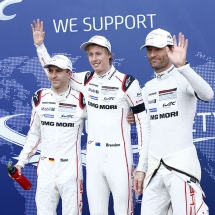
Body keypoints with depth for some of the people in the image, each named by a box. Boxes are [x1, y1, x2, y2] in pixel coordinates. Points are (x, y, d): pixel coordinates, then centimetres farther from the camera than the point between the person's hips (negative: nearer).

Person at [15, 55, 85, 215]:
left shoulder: (80, 100, -6)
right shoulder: (40, 98, 6)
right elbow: (34, 134, 14)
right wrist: (21, 161, 11)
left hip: (71, 170, -3)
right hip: (45, 169, 3)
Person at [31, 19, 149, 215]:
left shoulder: (127, 82, -8)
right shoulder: (86, 80, 6)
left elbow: (143, 119, -5)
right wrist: (40, 45, 8)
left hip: (119, 156, -5)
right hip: (93, 157, 5)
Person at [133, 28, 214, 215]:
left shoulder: (183, 78, -5)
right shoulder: (148, 88, 15)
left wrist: (181, 66, -38)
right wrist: (141, 168, 16)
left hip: (180, 162, -6)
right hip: (154, 165, 6)